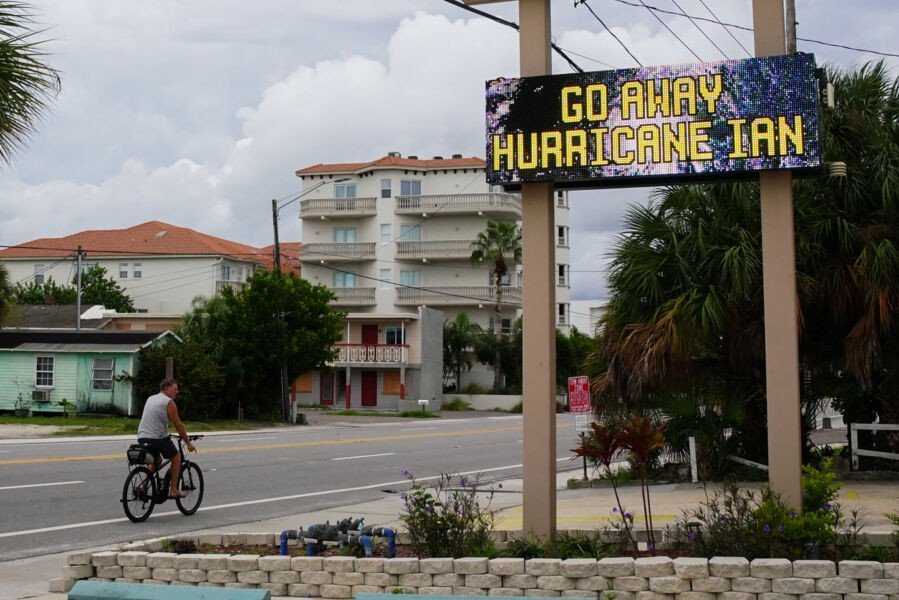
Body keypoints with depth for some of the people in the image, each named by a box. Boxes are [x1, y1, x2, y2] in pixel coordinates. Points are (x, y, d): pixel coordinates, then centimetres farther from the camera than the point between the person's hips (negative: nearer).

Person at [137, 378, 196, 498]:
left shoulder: (150, 398, 19)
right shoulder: (169, 403, -5)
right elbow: (178, 426, -5)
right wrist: (188, 443, 4)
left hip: (142, 438, 7)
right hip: (158, 438, -7)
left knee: (156, 460, 29)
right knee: (176, 456, 14)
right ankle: (173, 490, 11)